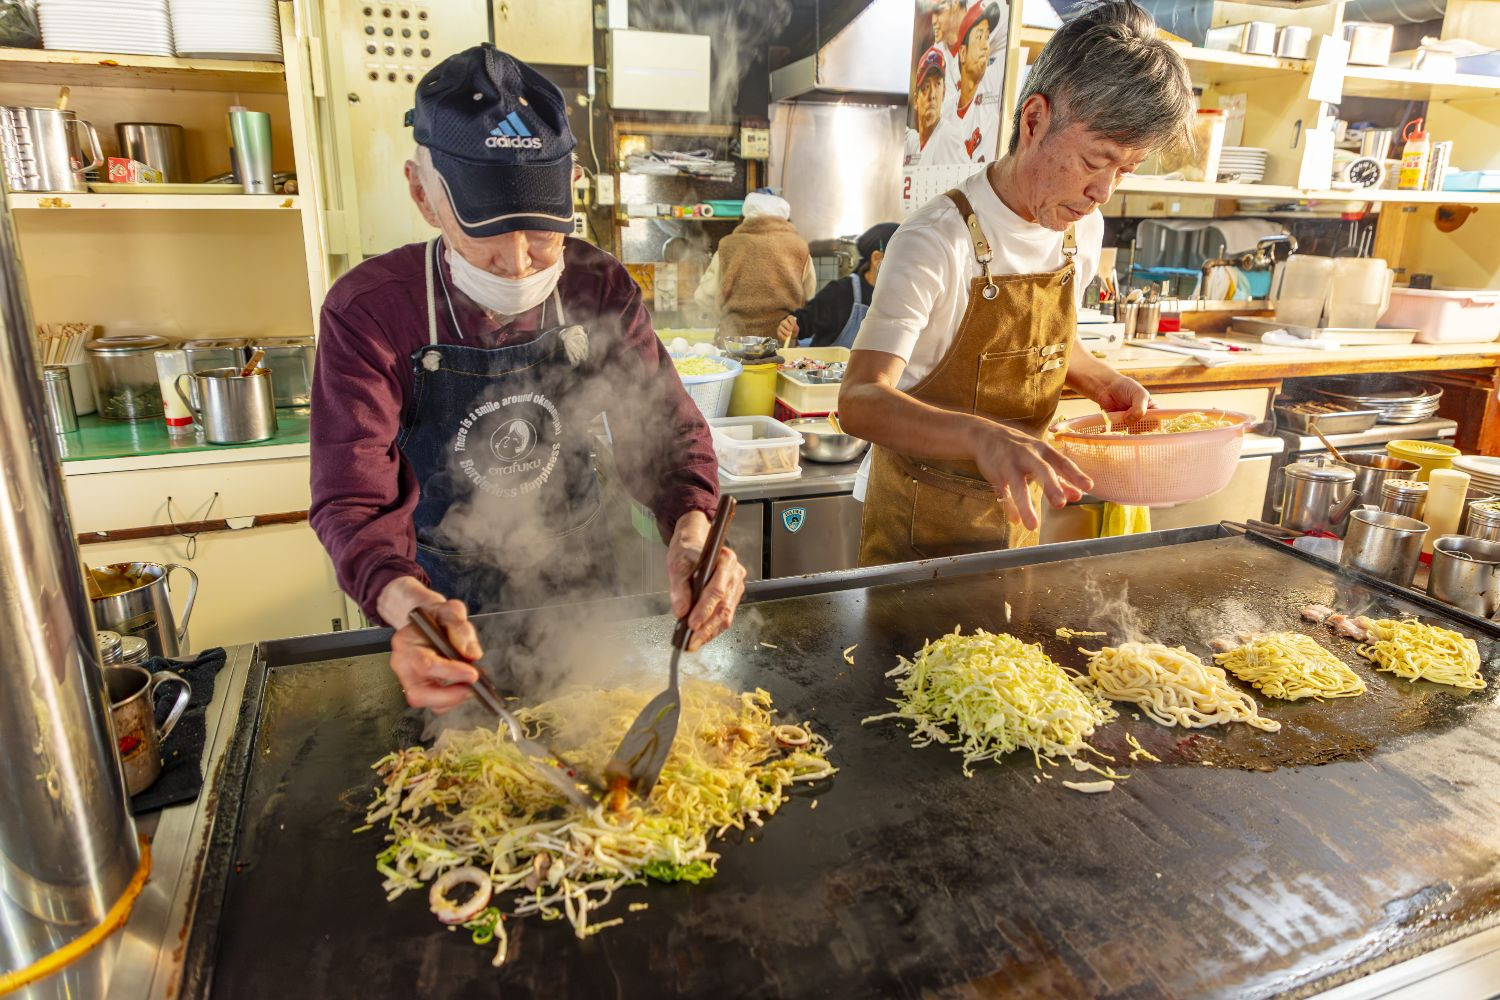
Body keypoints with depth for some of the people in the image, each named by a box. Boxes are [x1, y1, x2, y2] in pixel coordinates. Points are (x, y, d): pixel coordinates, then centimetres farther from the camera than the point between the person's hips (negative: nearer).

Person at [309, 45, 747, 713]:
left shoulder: (600, 288, -16)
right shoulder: (367, 312, -23)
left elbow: (663, 428, -16)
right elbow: (355, 498, -27)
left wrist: (691, 528, -39)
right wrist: (405, 603, -49)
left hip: (577, 580, 2)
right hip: (443, 591, -1)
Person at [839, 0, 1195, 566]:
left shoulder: (1084, 232, -2)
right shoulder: (936, 242, -24)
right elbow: (861, 401, -35)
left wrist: (1104, 383, -3)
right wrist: (981, 435, -50)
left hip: (1016, 509, 7)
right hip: (923, 517, -6)